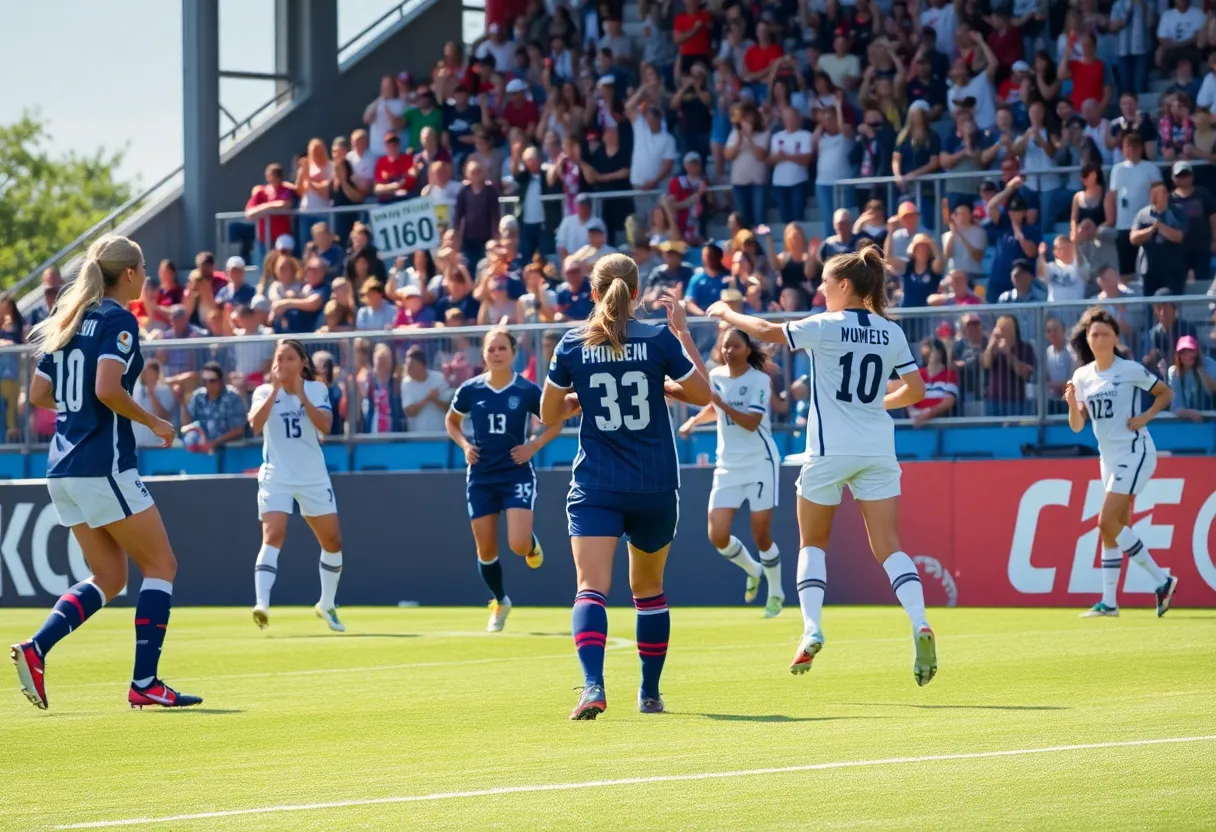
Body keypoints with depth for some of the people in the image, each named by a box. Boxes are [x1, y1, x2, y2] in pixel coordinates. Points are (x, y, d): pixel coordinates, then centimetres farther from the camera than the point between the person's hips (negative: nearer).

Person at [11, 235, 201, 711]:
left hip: (62, 468, 8)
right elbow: (107, 389, -22)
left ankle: (36, 649, -3)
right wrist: (153, 422, -10)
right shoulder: (118, 320, -10)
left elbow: (38, 394, 15)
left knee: (109, 577, 14)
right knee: (160, 565, 3)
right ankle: (144, 683, -2)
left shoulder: (66, 322, 13)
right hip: (104, 466, -8)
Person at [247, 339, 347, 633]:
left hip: (313, 476, 3)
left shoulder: (317, 390, 3)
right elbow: (256, 424, -20)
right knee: (273, 537, -22)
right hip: (276, 476, -3)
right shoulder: (265, 392, -1)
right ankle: (262, 604, -34)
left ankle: (327, 604, 28)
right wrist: (275, 389, -21)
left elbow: (325, 426, -13)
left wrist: (302, 396, -19)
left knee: (332, 541, 9)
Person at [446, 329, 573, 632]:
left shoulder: (527, 391, -8)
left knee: (518, 545, -17)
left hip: (517, 474, -2)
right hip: (481, 477, 2)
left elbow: (555, 423, 5)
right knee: (486, 550, 4)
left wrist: (534, 446, -9)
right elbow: (451, 421, 16)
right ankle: (500, 602, 28)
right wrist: (465, 445, -2)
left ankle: (533, 544, 22)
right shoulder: (470, 390, -2)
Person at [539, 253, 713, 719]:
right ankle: (650, 693, 28)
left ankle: (593, 685, -33)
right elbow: (702, 394, 6)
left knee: (591, 588, -11)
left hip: (595, 487, -1)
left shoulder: (572, 346, -3)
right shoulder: (659, 340, -6)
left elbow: (549, 415, 7)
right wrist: (682, 331, 11)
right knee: (648, 589, 19)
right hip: (655, 488, 1)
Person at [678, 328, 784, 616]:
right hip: (727, 465, 5)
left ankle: (776, 593, 20)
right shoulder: (716, 376, 5)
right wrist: (694, 420, 8)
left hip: (759, 463, -5)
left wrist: (722, 403, -31)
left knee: (761, 535, -3)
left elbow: (752, 422, -21)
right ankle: (752, 570, 24)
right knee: (718, 536, -6)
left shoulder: (759, 380, -11)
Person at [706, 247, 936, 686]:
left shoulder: (826, 327, -7)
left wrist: (726, 313, 15)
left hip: (830, 449, -3)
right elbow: (915, 389, 8)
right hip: (878, 448, 3)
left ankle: (811, 630, -1)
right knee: (888, 546, 0)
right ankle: (920, 624, -21)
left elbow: (768, 331, -2)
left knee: (813, 541, 14)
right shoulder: (892, 333, 5)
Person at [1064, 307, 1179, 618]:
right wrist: (1072, 403, -12)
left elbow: (1166, 393, 2)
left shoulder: (1131, 370, -9)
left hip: (1134, 452, -7)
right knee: (1117, 528, 6)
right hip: (1109, 457, 7)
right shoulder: (1082, 376, 7)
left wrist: (1145, 416, -13)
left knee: (1108, 523, -15)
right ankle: (1109, 602, 7)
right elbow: (1077, 426, 8)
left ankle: (1162, 581, -8)